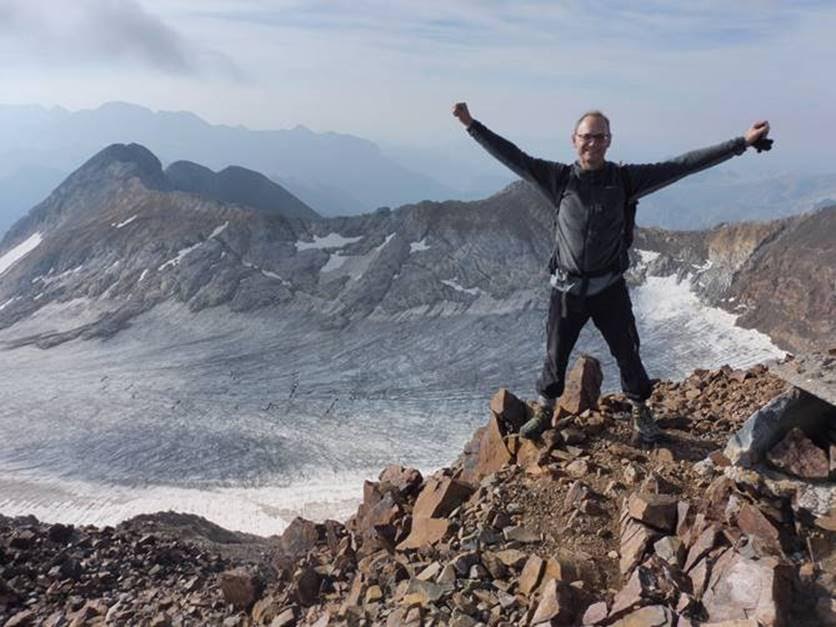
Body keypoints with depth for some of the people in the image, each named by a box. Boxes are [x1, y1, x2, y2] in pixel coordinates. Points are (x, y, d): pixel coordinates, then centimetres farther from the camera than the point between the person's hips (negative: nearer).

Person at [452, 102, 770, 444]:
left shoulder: (626, 179, -5)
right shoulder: (559, 178, -4)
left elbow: (682, 165, -6)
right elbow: (512, 156, -5)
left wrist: (742, 142, -8)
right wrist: (472, 125, -8)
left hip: (609, 287, 0)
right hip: (567, 288, 0)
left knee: (627, 353, 11)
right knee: (555, 354, 11)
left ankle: (640, 413, 32)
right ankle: (543, 411, 31)